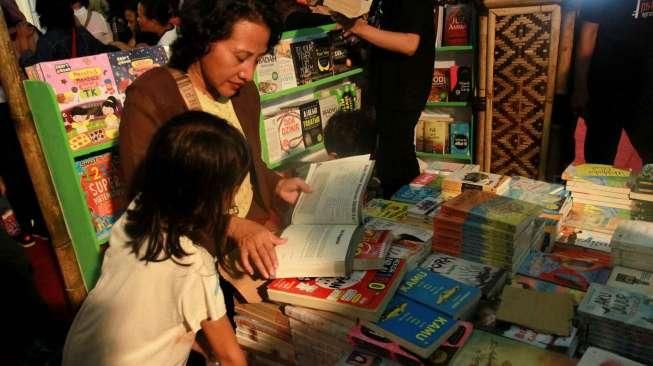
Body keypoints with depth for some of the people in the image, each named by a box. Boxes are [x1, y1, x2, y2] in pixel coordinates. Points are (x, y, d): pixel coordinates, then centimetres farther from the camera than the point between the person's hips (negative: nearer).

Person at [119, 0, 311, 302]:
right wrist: (233, 226, -24)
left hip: (261, 226, 7)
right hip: (197, 245, -6)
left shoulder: (245, 92, 11)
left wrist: (277, 186, 1)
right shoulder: (150, 97, -12)